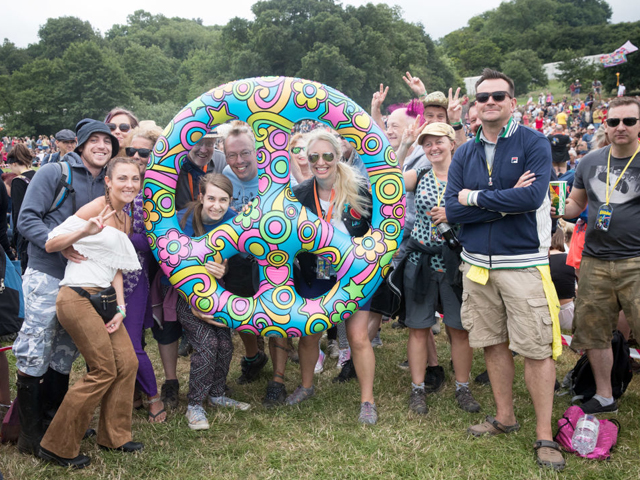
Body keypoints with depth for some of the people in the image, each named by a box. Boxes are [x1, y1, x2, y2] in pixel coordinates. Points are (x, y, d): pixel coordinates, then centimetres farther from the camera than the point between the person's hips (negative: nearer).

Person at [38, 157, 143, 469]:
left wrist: (120, 307, 6)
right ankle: (57, 447, 8)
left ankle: (114, 436, 23)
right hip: (77, 298, -8)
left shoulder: (125, 220, 16)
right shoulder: (96, 208, -9)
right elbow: (50, 245, -13)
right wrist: (86, 230, -29)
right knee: (104, 371, -7)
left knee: (127, 362, 6)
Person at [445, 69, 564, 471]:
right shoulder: (465, 154, 9)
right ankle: (505, 417, 30)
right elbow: (453, 210, -2)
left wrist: (476, 198, -10)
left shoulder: (534, 143, -3)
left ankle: (545, 435, 12)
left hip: (523, 263, -4)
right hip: (478, 263, 4)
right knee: (493, 344, 13)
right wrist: (506, 200, -12)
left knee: (537, 349, -2)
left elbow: (533, 196, -19)